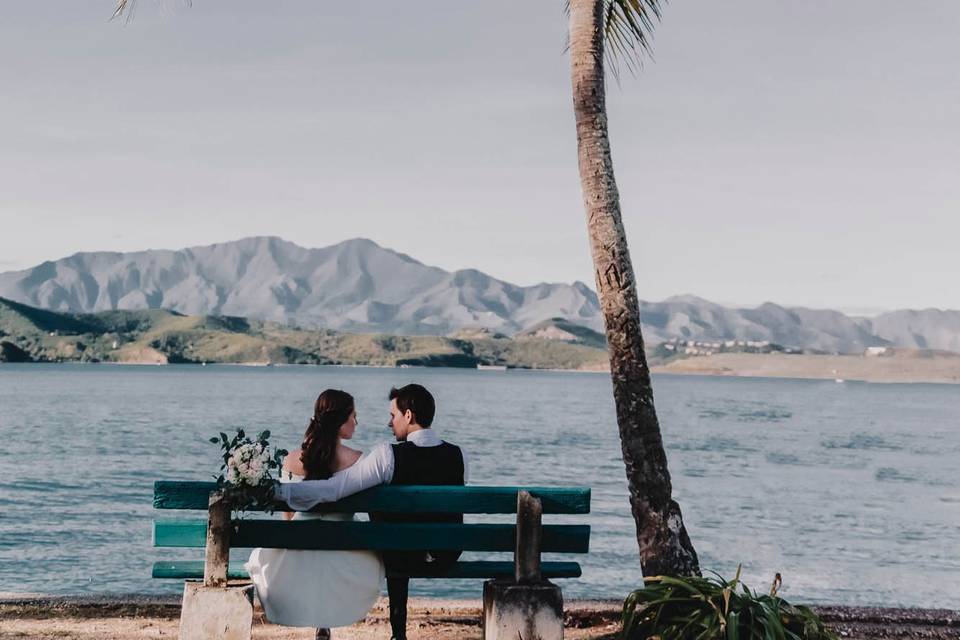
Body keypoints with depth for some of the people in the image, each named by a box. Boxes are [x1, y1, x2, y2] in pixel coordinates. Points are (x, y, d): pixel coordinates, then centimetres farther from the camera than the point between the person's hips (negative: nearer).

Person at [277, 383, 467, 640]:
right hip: (448, 556, 3)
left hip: (403, 557, -3)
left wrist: (276, 491, -18)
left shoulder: (388, 455, -21)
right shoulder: (458, 455, -8)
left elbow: (332, 489, -24)